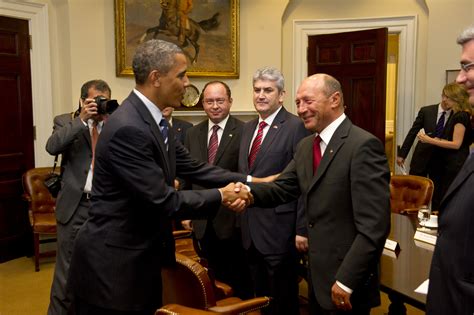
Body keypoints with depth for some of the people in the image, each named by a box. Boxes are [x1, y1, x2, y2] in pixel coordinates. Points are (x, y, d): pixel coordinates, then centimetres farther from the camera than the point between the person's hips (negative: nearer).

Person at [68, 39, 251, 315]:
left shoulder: (155, 121, 5)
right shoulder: (128, 128, -25)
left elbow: (193, 168, 8)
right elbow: (163, 200, -24)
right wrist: (220, 196, -11)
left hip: (141, 256, 9)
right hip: (113, 264, -9)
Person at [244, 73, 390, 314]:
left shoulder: (363, 145, -19)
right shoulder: (305, 146, 9)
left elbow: (374, 226, -23)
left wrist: (346, 281, -23)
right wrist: (248, 191, -14)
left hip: (346, 278, -8)